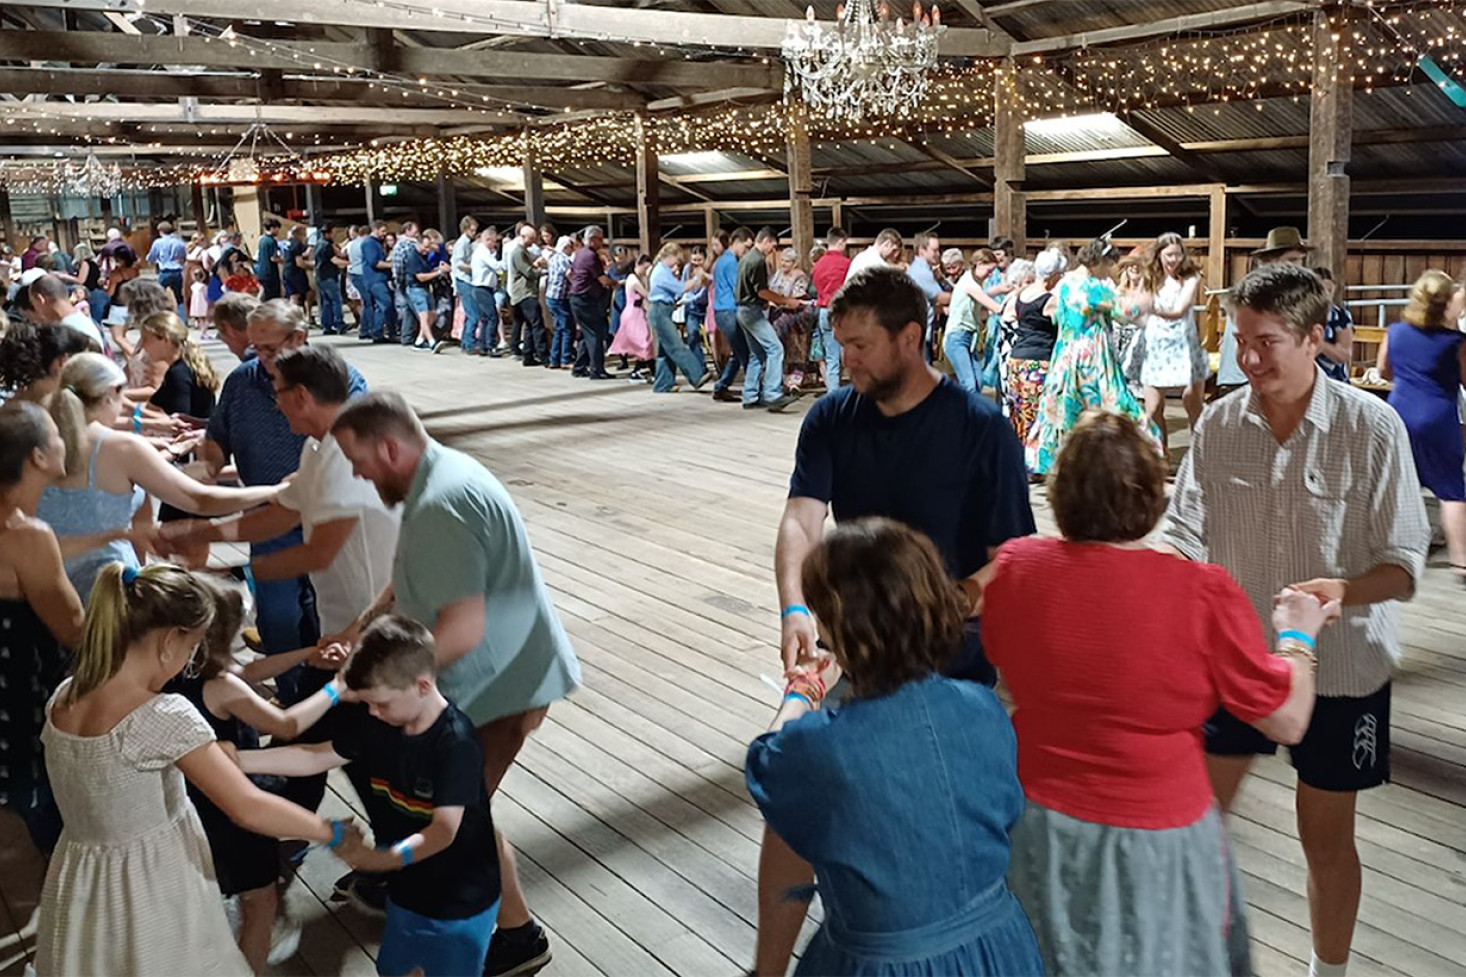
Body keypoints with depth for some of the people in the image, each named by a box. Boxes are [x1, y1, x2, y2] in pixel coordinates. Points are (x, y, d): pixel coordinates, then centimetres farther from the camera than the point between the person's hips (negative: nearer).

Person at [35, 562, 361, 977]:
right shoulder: (164, 716, -26)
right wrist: (333, 832, -12)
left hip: (83, 886, 7)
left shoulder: (62, 697, -5)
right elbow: (248, 808, -24)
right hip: (151, 892, -6)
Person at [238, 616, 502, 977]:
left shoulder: (456, 744, -31)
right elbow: (315, 757, -1)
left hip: (460, 901, -7)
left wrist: (385, 859, -48)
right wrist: (236, 759, -8)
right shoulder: (378, 726, -10)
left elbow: (444, 830, -33)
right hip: (408, 887, 7)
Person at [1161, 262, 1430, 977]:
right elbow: (1185, 536, -5)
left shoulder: (1372, 426, -15)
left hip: (1341, 664, -2)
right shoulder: (1219, 423, -6)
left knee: (1326, 837, 12)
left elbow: (1404, 565, -13)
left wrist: (1342, 589, -33)